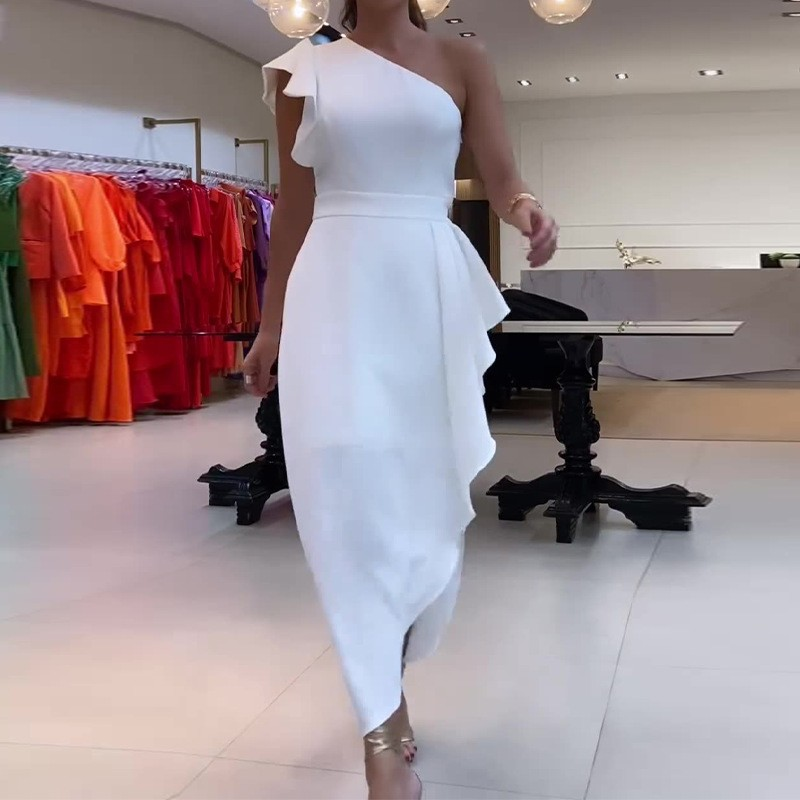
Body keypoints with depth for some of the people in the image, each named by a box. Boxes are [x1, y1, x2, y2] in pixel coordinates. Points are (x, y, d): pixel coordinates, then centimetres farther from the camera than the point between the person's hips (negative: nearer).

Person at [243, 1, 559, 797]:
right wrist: (270, 322, 10)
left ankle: (387, 680, 28)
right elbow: (293, 208, 10)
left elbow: (500, 174, -1)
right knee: (350, 493, -10)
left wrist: (524, 208, -25)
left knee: (430, 494, 5)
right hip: (337, 293, -1)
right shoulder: (305, 71, 9)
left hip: (432, 291, 1)